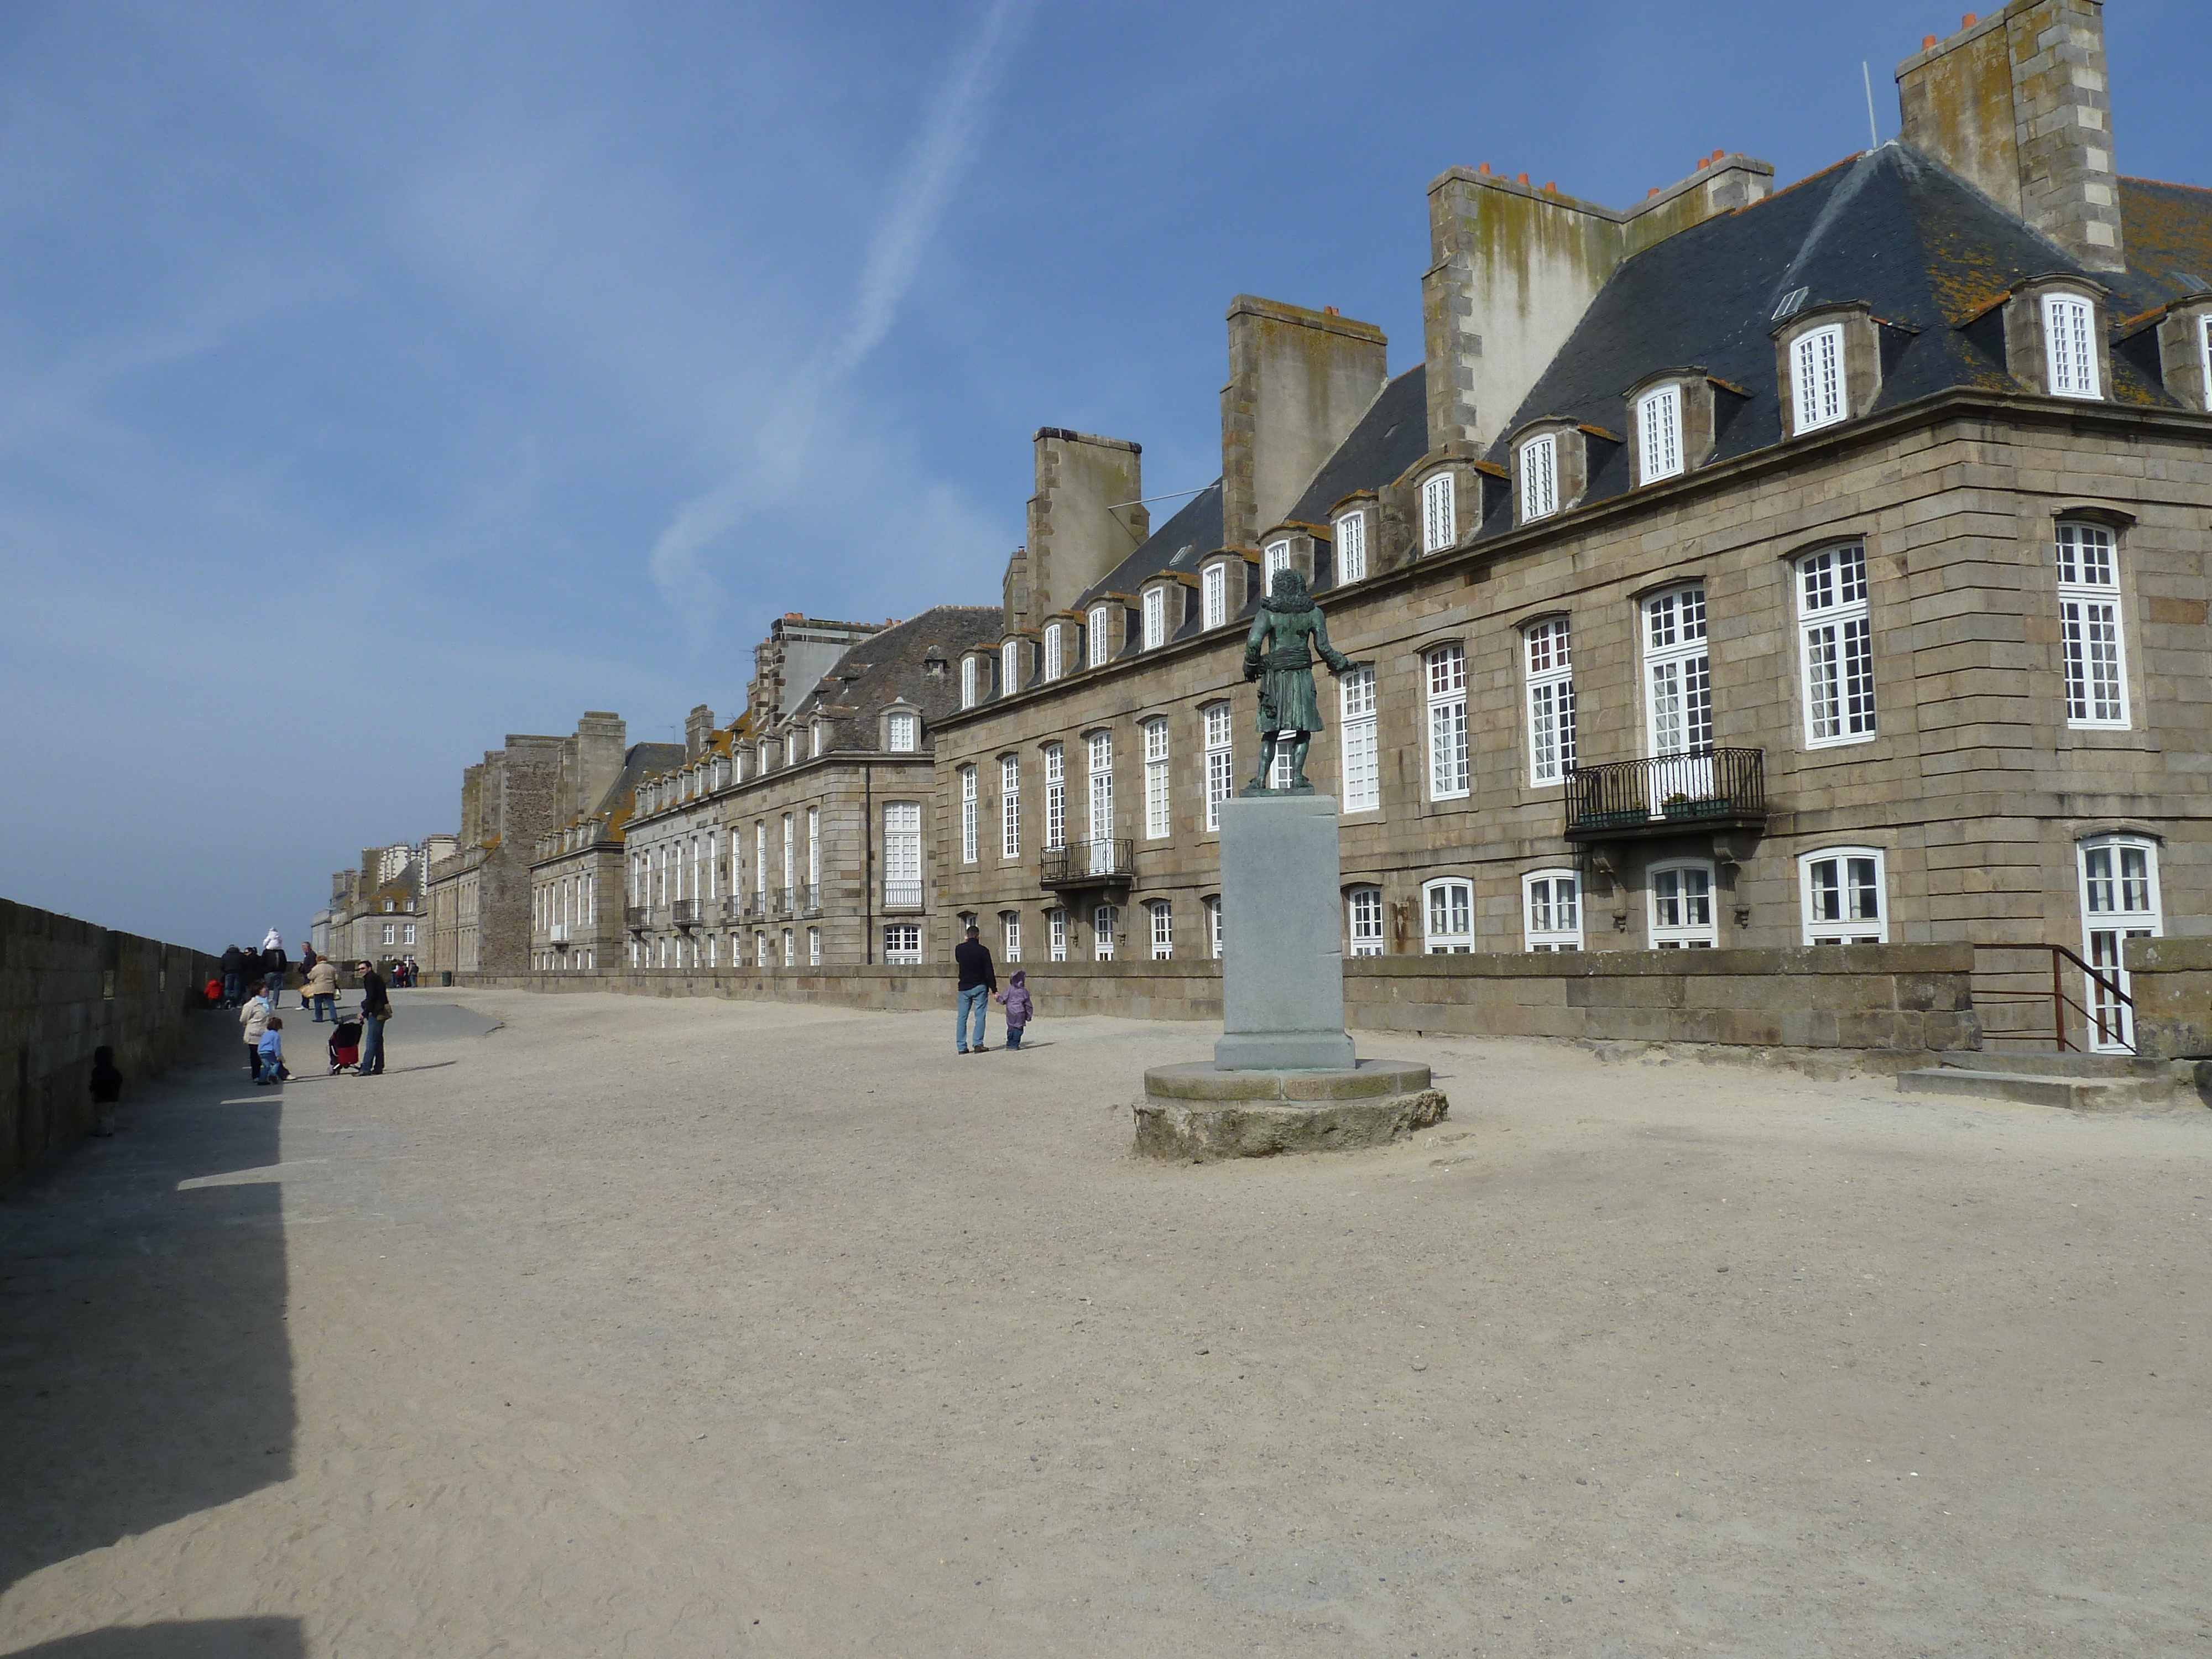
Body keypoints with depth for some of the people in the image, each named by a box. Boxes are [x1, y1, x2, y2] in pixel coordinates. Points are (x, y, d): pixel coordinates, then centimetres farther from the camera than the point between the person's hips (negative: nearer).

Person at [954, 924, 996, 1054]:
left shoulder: (959, 949, -1)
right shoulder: (983, 950, -9)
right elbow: (989, 972, -8)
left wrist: (965, 943, 24)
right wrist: (994, 989, -4)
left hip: (964, 988, 3)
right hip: (980, 987, -3)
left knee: (962, 1017, 7)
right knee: (980, 1016, 1)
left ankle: (961, 1046, 5)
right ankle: (978, 1044, -6)